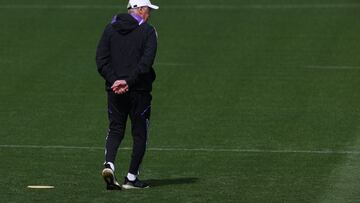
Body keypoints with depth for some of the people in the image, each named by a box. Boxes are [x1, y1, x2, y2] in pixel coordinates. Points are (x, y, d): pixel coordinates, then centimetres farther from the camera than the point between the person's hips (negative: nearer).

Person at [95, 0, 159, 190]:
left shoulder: (110, 28, 8)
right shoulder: (148, 31, -3)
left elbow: (101, 59, 0)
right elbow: (146, 61, -16)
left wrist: (114, 80, -7)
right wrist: (128, 81, -19)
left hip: (114, 90, 3)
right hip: (139, 90, -3)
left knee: (115, 130, 10)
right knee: (139, 133, 8)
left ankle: (109, 164, -15)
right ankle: (131, 178, 8)